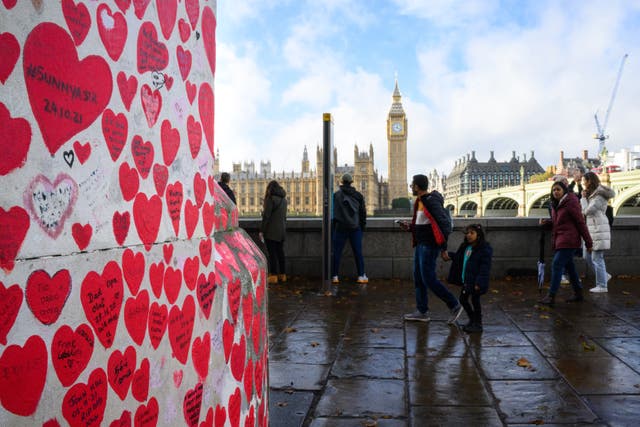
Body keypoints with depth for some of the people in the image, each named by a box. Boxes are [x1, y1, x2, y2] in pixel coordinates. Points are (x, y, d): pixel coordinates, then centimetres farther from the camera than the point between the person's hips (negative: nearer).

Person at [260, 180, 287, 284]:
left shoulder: (271, 199, -12)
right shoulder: (283, 199, 12)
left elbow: (266, 216, -15)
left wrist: (262, 230, -11)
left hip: (271, 231, -8)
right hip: (282, 230, 8)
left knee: (272, 253, -4)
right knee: (280, 252, 12)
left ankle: (273, 275, -2)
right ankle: (282, 274, 18)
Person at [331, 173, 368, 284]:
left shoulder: (336, 195, -4)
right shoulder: (358, 195, 4)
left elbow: (333, 212, -3)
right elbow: (363, 212, 7)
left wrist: (332, 226, 5)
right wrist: (362, 225, 16)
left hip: (340, 227, -2)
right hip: (355, 228, 2)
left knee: (337, 252, 5)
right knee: (358, 252, 6)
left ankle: (334, 276, 6)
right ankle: (361, 276, 7)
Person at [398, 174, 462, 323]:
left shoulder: (431, 201, -17)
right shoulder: (420, 202, 14)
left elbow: (444, 223, -19)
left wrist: (443, 247, -19)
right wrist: (410, 227, 8)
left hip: (429, 246, -10)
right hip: (421, 245, 10)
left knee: (428, 279, -8)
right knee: (418, 278, 10)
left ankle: (454, 305, 4)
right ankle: (422, 312, 17)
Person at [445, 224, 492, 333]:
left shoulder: (484, 249, -16)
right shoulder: (465, 247, 8)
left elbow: (485, 267, -19)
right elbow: (458, 257, 24)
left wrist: (479, 282, -23)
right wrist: (450, 255, 7)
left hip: (475, 282, -8)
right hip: (466, 280, 8)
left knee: (475, 301, 3)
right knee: (463, 299, 15)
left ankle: (478, 325, 19)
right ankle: (472, 320, 33)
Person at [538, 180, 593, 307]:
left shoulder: (571, 203, -12)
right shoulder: (555, 205, 14)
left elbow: (581, 222, -11)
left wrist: (588, 242, -10)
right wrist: (546, 222, 2)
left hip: (568, 241, -9)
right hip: (559, 240, 9)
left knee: (557, 264, -14)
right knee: (569, 267, 14)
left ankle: (551, 296, -15)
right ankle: (578, 293, 25)